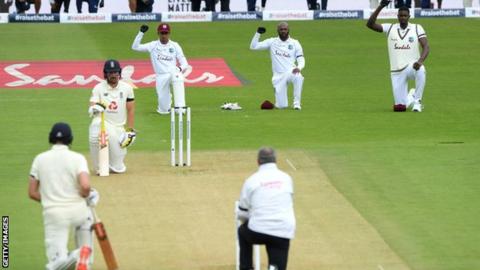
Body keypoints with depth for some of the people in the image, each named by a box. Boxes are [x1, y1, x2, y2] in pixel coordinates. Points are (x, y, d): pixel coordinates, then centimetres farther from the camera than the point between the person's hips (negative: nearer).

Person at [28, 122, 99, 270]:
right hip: (78, 209, -1)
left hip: (53, 213, 1)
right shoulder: (77, 158, -3)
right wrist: (85, 196, 3)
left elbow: (32, 193, 5)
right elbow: (85, 186, -19)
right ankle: (85, 252, 2)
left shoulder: (40, 159, 5)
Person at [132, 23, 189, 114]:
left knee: (177, 76, -40)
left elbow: (184, 63, 4)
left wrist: (181, 68, -19)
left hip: (173, 73, -1)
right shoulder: (153, 45, 7)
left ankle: (179, 107, -41)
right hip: (161, 76, 1)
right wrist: (141, 33, -9)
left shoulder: (175, 46, 7)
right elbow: (135, 47, 0)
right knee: (164, 110, -5)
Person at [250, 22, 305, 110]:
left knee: (298, 77, -40)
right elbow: (253, 46, 4)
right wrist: (258, 33, -9)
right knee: (281, 106, -10)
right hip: (278, 76, 1)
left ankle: (297, 103, -26)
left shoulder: (295, 43, 6)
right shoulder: (272, 42, 7)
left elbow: (301, 60, 1)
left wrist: (299, 67, -22)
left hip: (291, 72, -1)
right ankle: (281, 100, 29)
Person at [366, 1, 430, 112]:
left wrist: (420, 61, -31)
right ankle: (411, 96, 35)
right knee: (399, 107, -1)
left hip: (412, 66, -2)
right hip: (396, 72, 2)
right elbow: (370, 24, -8)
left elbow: (426, 47, -10)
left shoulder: (417, 28, -1)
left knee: (420, 70, -40)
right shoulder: (390, 28, 3)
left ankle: (417, 101, -22)